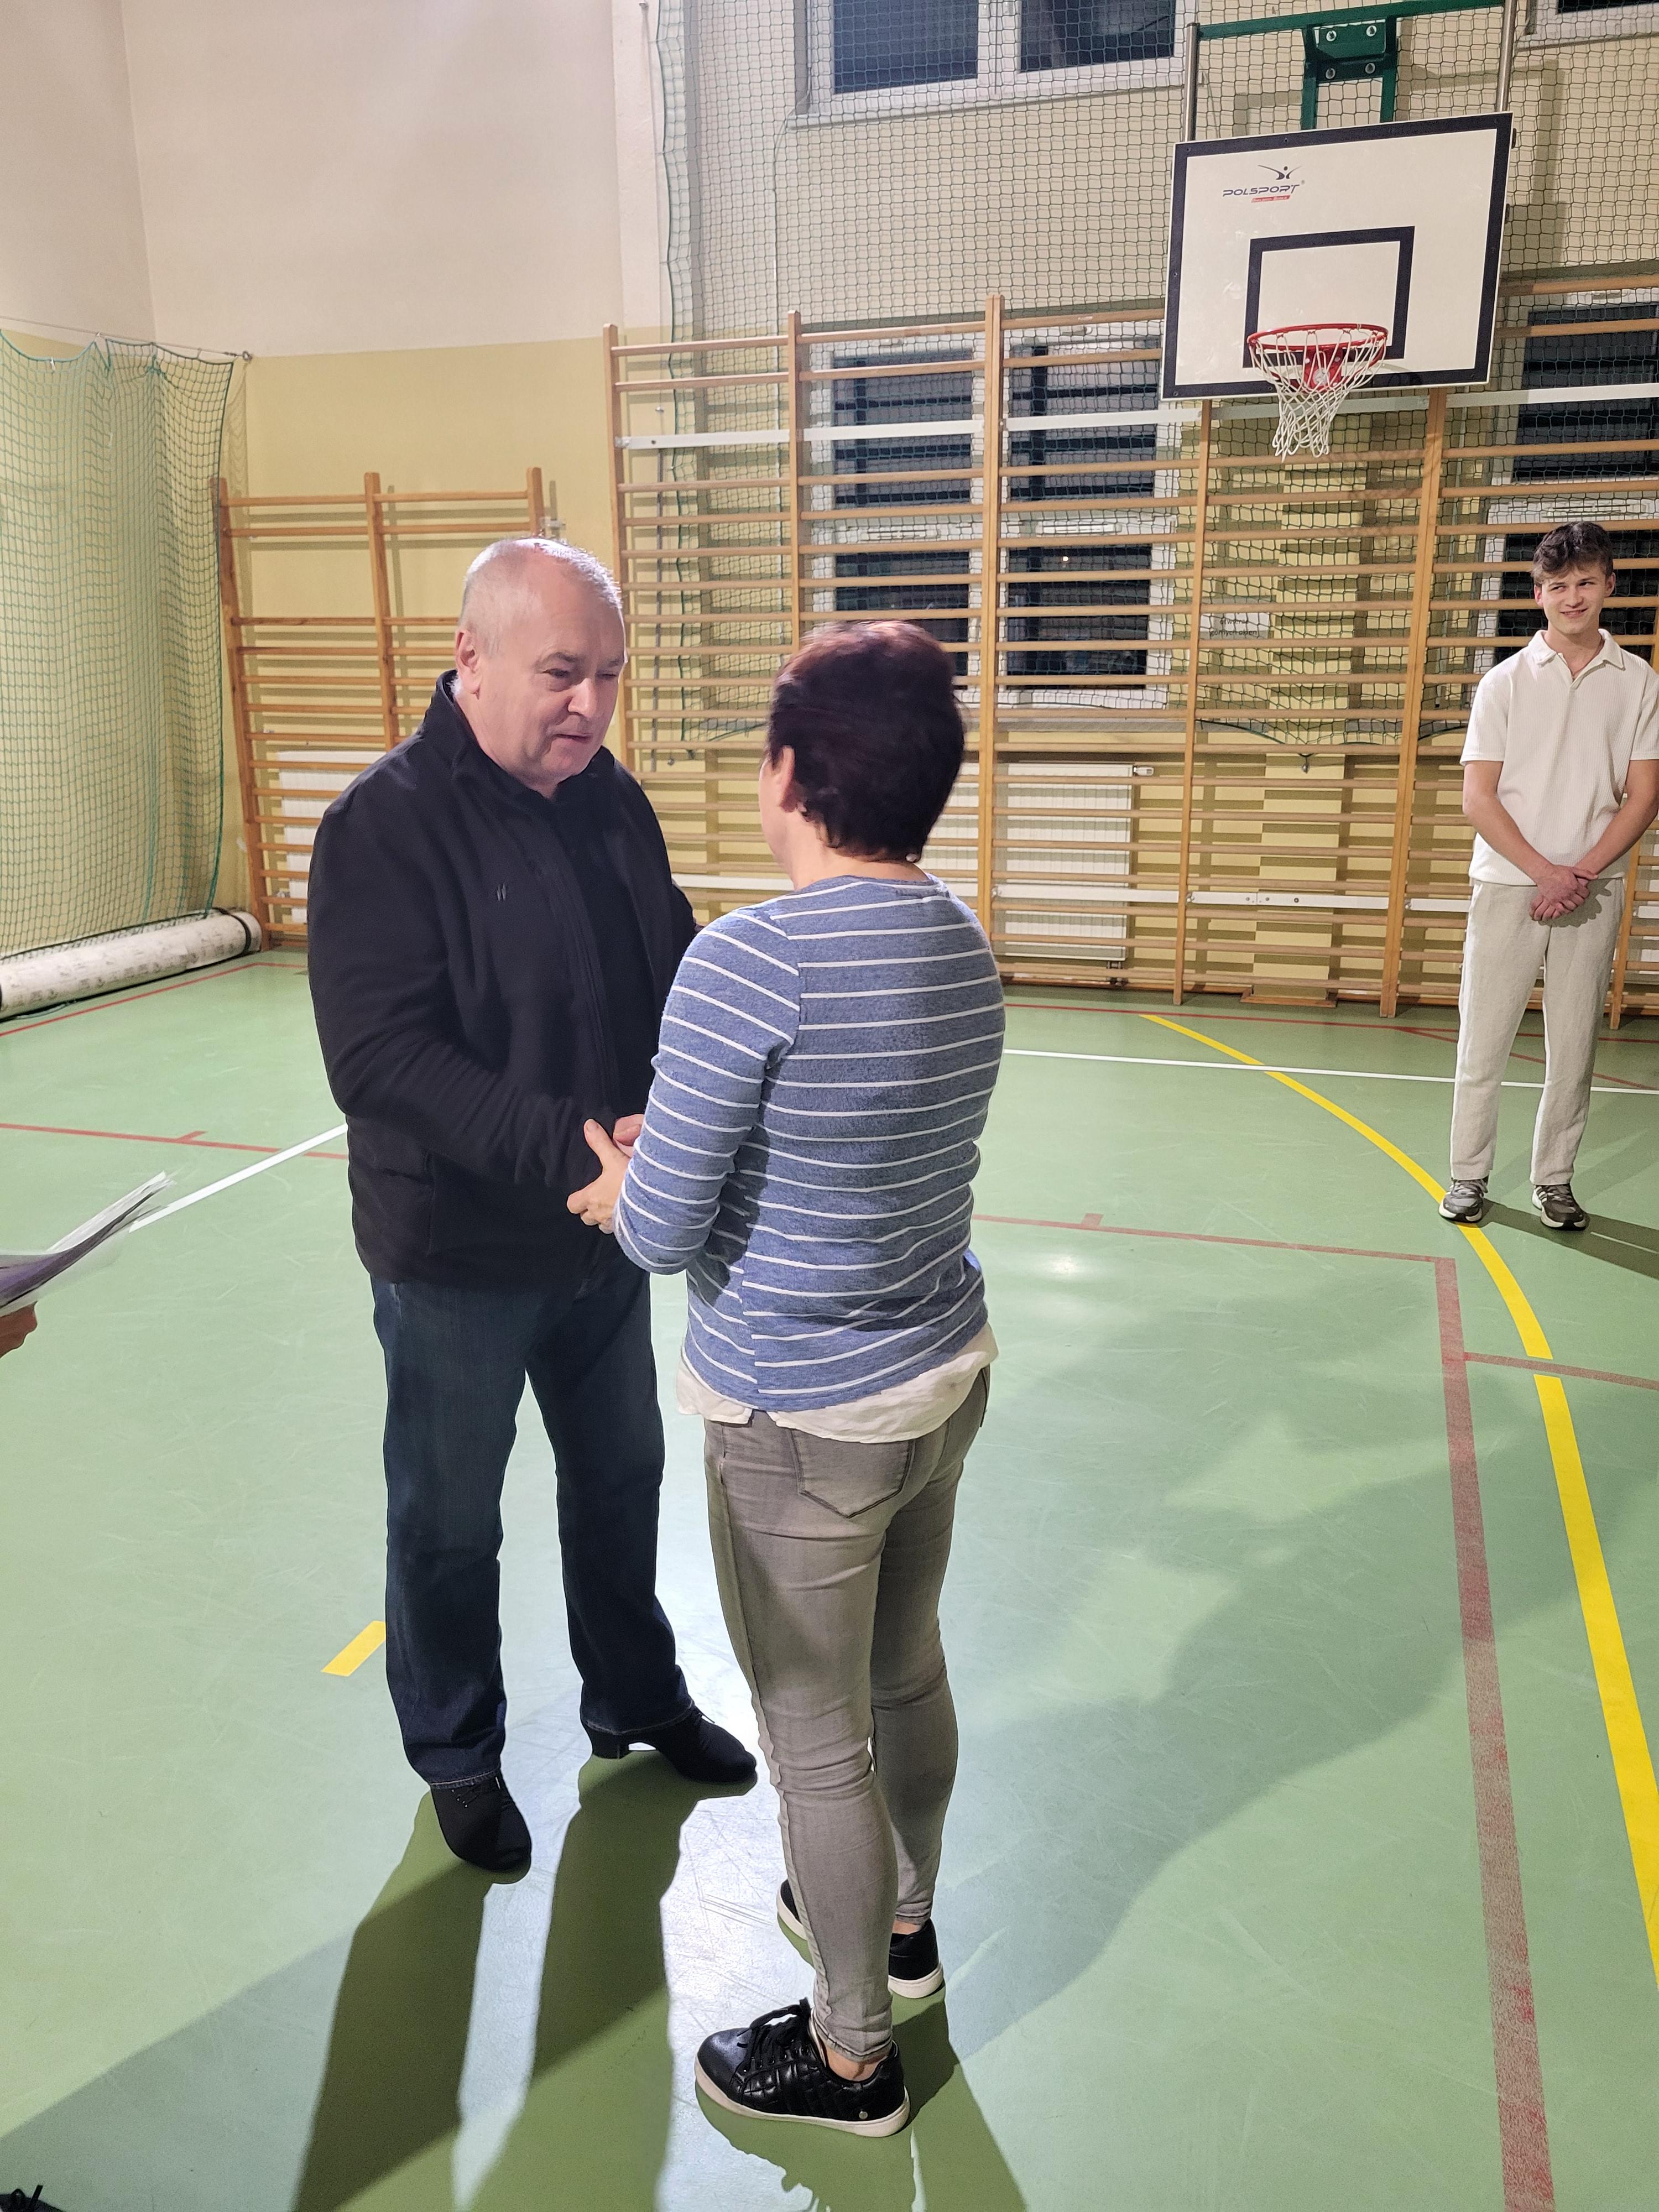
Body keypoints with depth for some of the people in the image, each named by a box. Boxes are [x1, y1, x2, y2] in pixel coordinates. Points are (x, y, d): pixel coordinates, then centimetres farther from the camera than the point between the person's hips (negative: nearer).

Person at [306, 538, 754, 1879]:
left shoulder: (613, 801, 0)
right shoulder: (386, 826, -19)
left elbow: (676, 973, 5)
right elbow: (381, 1059, -26)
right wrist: (571, 1146, -35)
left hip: (606, 1234, 6)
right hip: (457, 1255, -6)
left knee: (621, 1479, 23)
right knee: (450, 1524, 14)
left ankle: (635, 1700, 48)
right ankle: (459, 1756, 40)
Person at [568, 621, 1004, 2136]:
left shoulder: (752, 961, -25)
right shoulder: (964, 946, 0)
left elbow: (662, 1231, -21)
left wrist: (616, 1191, 1)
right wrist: (665, 1161, 10)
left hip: (803, 1419, -8)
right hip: (945, 1377, 8)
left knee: (817, 1740, 13)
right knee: (908, 1676, 26)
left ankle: (852, 2057, 35)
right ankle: (902, 1919, 51)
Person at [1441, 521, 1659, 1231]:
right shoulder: (1505, 681, 2)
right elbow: (1478, 798, -3)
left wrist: (1581, 873, -10)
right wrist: (1545, 871, -12)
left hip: (1594, 890, 1)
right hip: (1507, 884, -1)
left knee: (1574, 1046, 6)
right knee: (1483, 1040, 1)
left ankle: (1554, 1180, 18)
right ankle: (1469, 1176, 13)